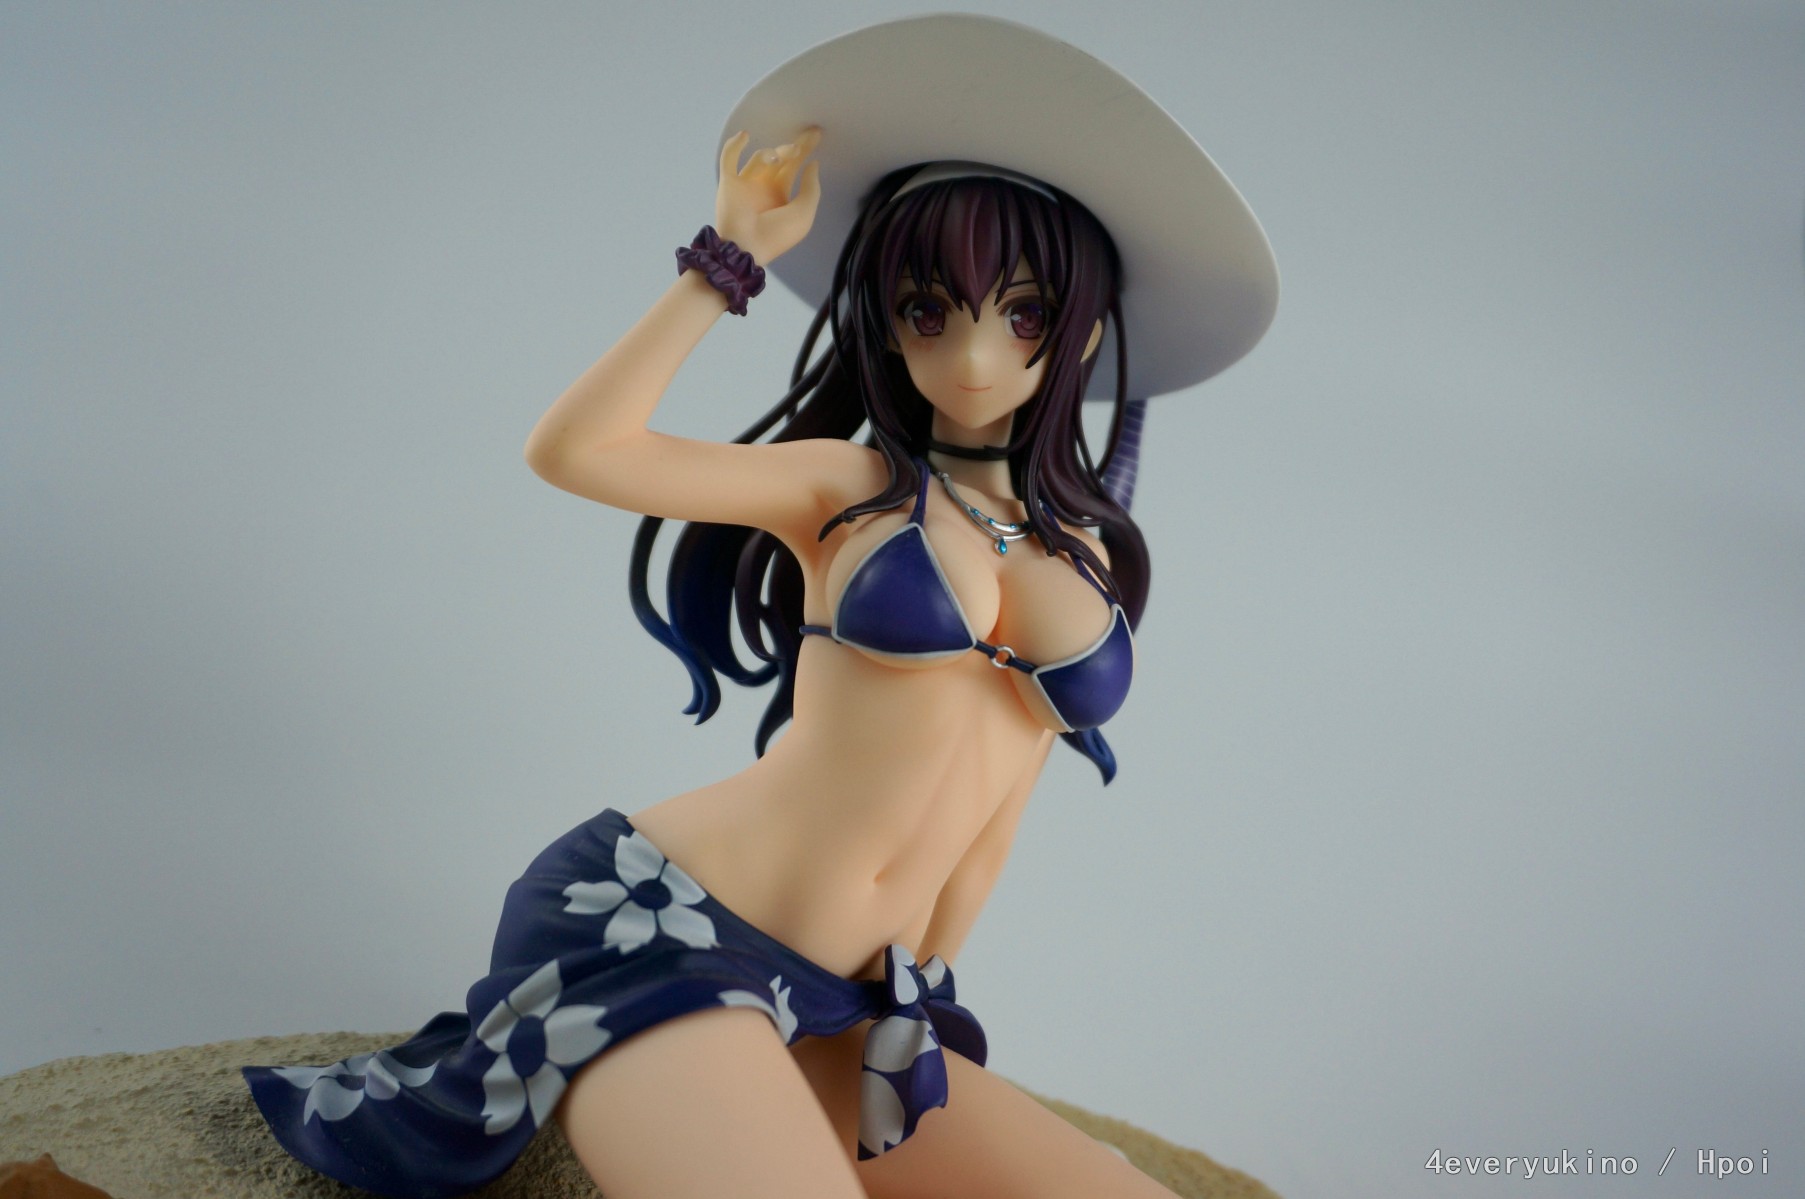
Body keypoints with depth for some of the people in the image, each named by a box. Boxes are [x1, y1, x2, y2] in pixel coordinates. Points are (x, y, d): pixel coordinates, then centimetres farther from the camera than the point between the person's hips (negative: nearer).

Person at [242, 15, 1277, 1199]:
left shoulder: (1086, 558, 15)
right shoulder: (848, 483, 3)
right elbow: (573, 448, -11)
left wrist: (925, 992, 18)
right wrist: (730, 260, -6)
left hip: (834, 1013, 6)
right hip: (653, 912, -6)